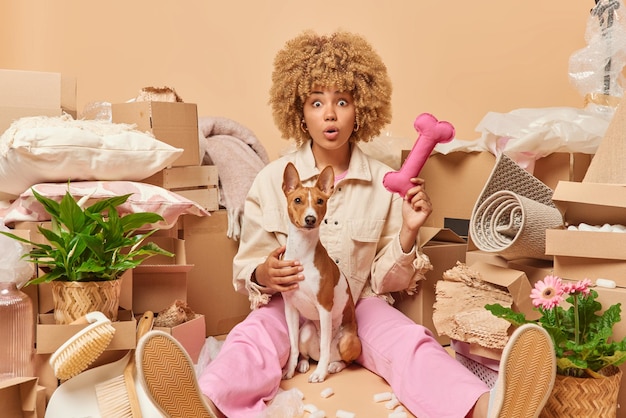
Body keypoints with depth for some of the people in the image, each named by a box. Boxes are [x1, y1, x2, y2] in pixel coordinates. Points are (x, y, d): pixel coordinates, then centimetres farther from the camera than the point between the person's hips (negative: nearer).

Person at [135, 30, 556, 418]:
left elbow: (387, 280, 3)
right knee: (249, 341, -30)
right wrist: (265, 274, -23)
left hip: (360, 306, 1)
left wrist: (408, 233, -16)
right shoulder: (273, 179, -2)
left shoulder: (384, 183, -1)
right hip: (289, 305, 0)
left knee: (410, 341, -28)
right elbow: (245, 269, 2)